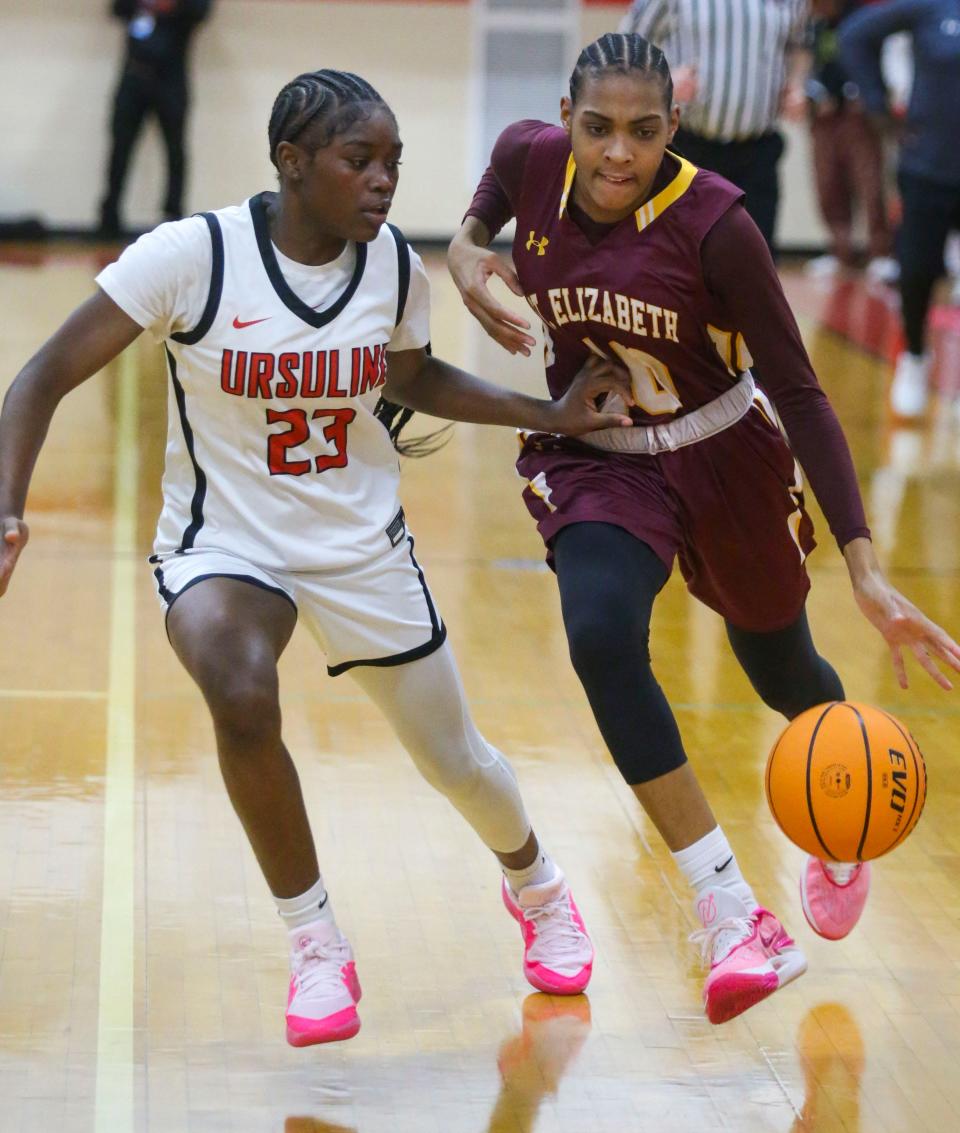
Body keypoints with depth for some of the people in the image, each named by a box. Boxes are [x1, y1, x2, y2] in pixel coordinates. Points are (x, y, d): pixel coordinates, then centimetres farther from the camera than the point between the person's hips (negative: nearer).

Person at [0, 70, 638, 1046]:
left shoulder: (396, 268, -8)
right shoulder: (192, 256, -21)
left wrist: (552, 416, 5)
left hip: (361, 545, 3)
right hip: (223, 543, -3)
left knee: (455, 761, 11)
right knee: (242, 699, -34)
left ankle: (535, 888, 49)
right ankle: (316, 949, -12)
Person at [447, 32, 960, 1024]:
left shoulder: (713, 223, -26)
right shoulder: (530, 158, -17)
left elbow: (799, 392, -22)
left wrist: (866, 571, -28)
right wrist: (464, 249, -12)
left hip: (722, 459, -2)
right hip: (590, 458, 2)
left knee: (779, 669, 17)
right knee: (600, 639, -27)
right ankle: (735, 922, -24)